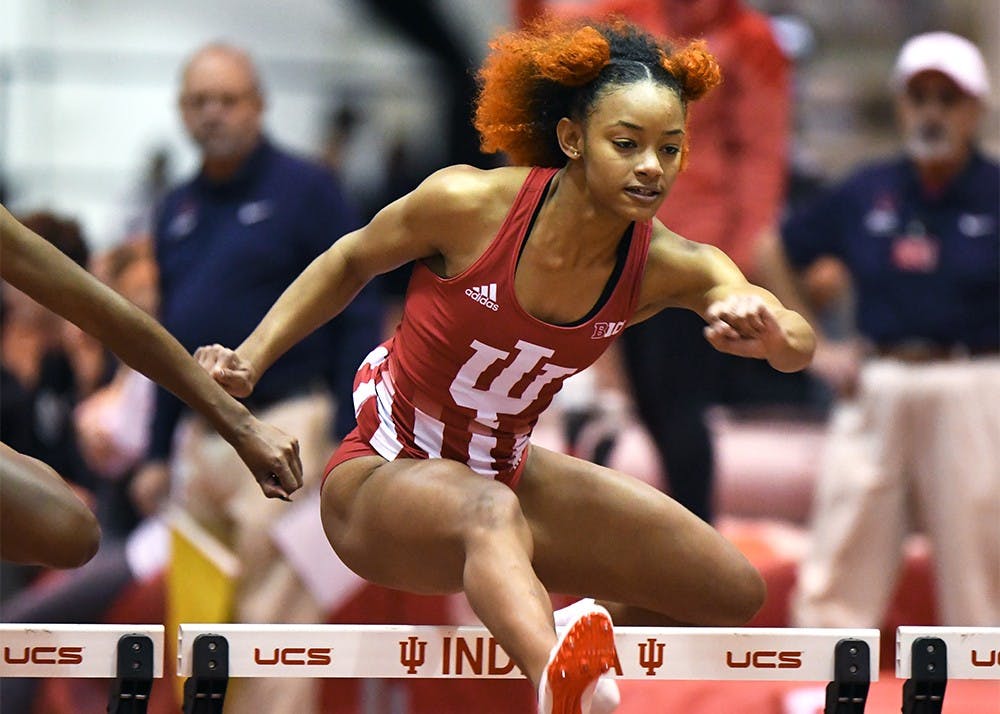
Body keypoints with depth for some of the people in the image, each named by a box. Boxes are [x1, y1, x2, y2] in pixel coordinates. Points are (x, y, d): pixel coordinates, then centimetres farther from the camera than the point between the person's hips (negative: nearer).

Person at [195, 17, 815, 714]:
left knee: (735, 593, 6)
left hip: (506, 470, 6)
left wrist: (763, 325, -46)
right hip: (381, 479, -6)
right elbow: (350, 263, -3)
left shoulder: (666, 267, -13)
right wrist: (249, 361, -8)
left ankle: (552, 639, 26)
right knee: (490, 511, -44)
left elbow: (799, 348, -22)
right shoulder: (470, 202, -22)